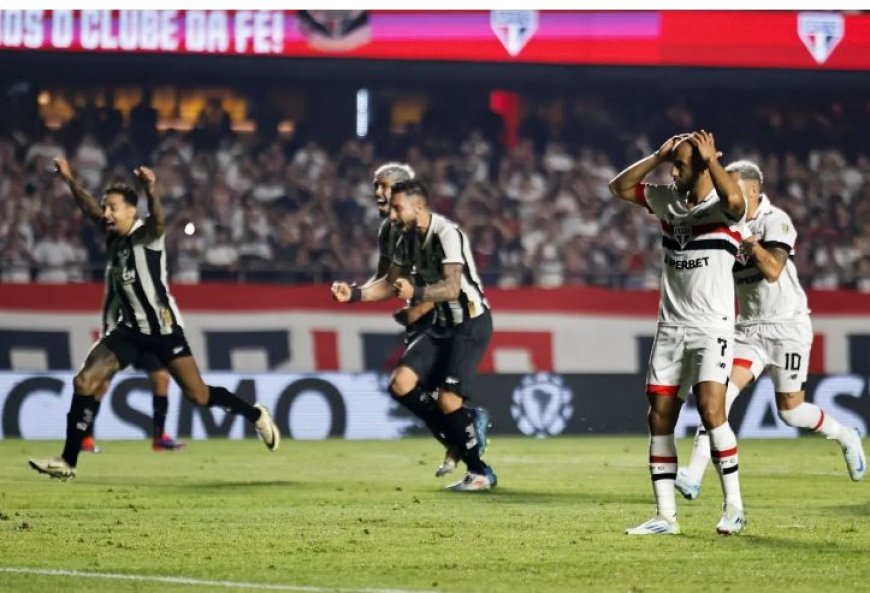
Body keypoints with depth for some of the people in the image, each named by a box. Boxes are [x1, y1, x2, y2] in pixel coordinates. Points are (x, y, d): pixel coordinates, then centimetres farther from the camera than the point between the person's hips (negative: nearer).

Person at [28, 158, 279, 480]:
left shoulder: (147, 234, -16)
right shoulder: (114, 236, 3)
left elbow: (158, 219, -39)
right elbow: (89, 208, 16)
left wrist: (151, 191, -58)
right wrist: (69, 180, 11)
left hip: (163, 327, -7)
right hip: (130, 327, 7)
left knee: (198, 395, -5)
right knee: (84, 381, -7)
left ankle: (256, 415, 21)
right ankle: (68, 462, -3)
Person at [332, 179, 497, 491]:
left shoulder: (447, 234, -22)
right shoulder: (408, 239, 5)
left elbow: (452, 287, -32)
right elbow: (391, 283, 16)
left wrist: (416, 293, -48)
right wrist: (354, 293, 0)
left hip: (471, 323, -8)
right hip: (442, 324, 8)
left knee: (448, 398, -16)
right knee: (401, 383, -6)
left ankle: (480, 472, 0)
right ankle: (456, 441, 8)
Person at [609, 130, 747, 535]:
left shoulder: (722, 207, -8)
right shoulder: (668, 201, 11)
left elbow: (734, 200, -31)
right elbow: (619, 187, 17)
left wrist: (711, 159, -20)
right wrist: (658, 156, 6)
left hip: (711, 327, -6)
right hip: (671, 327, 7)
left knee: (711, 410, -19)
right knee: (660, 418, 2)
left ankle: (734, 506, -9)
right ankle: (665, 515, 6)